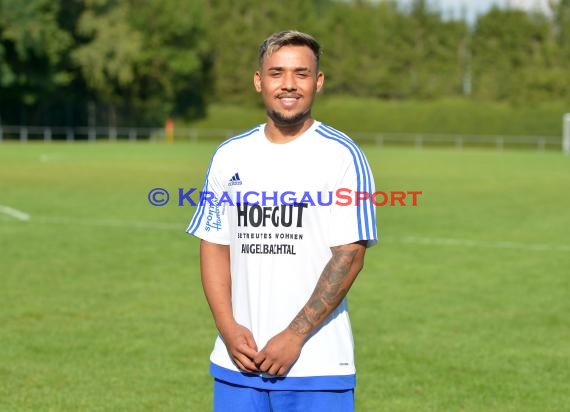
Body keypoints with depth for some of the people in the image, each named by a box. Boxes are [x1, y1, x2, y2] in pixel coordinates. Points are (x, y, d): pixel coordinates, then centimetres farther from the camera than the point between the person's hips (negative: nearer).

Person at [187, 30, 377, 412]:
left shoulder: (341, 155, -5)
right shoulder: (230, 156, 9)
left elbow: (349, 257, -10)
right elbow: (214, 247, 11)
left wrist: (293, 337, -14)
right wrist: (228, 328, -4)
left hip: (316, 364, -4)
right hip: (237, 362, 4)